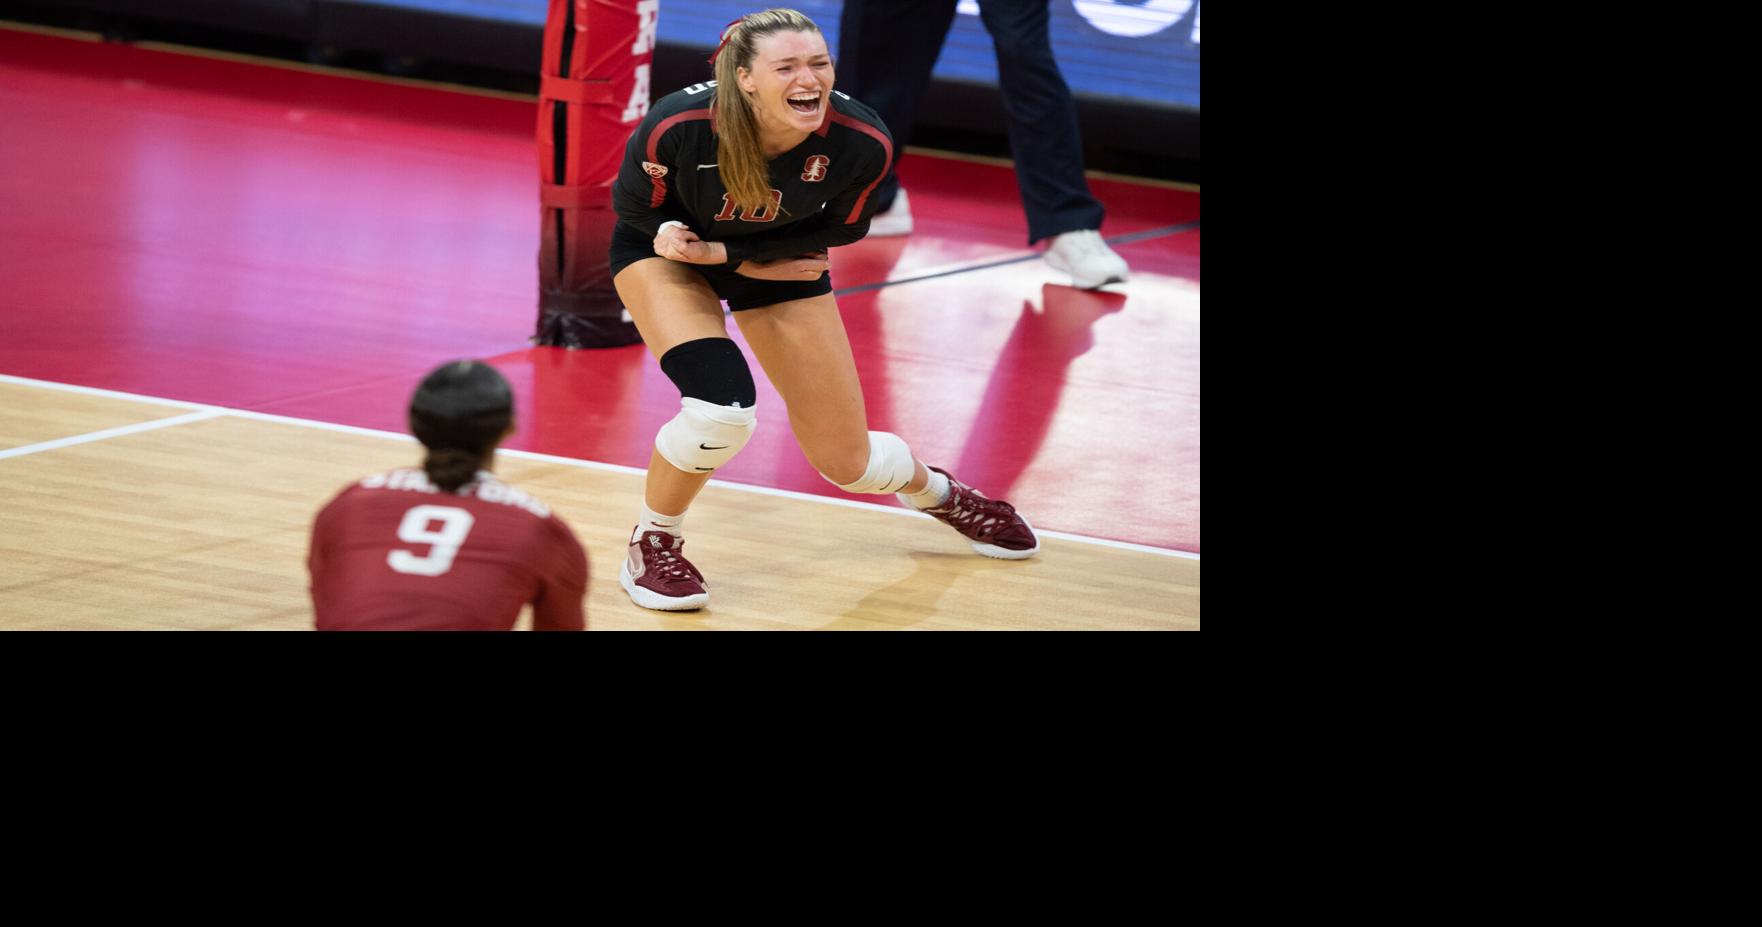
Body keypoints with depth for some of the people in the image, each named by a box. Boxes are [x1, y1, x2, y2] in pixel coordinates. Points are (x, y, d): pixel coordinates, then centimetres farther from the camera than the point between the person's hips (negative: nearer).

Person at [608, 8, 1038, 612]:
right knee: (722, 409, -29)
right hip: (662, 250, -2)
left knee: (847, 465, 5)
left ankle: (936, 491, 42)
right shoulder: (678, 127, -35)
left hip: (784, 259, 2)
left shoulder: (862, 143, -30)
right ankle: (650, 547, -2)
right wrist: (756, 267, -21)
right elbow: (635, 208, -15)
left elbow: (840, 230, -12)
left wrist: (721, 252, -24)